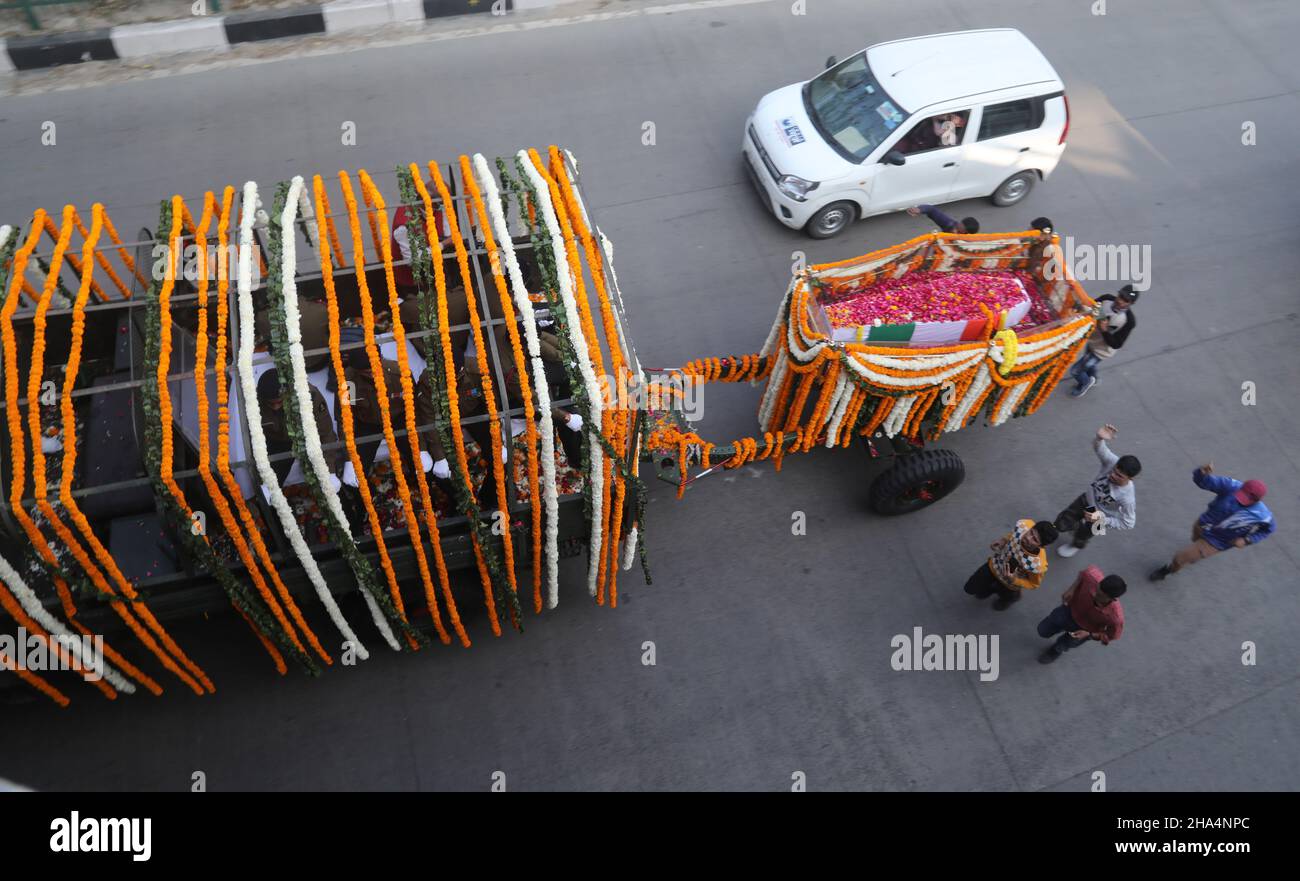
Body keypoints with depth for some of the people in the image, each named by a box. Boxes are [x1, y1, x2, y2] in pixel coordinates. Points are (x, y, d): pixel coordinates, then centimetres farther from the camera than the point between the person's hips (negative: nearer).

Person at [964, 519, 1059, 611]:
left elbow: (1033, 584, -22)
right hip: (995, 565, 3)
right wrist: (1003, 540, -14)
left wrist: (1013, 580, -37)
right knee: (970, 588, 17)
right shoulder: (1022, 525, -37)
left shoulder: (1038, 565, -45)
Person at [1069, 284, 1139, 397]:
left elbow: (1116, 344, -27)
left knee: (1075, 370, 0)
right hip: (1092, 341, 5)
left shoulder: (1129, 320, -32)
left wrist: (1104, 331, -41)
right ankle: (1093, 379, 65)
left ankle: (1086, 383, 34)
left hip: (1102, 350, -5)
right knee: (1089, 364, 33)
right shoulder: (1107, 299, -21)